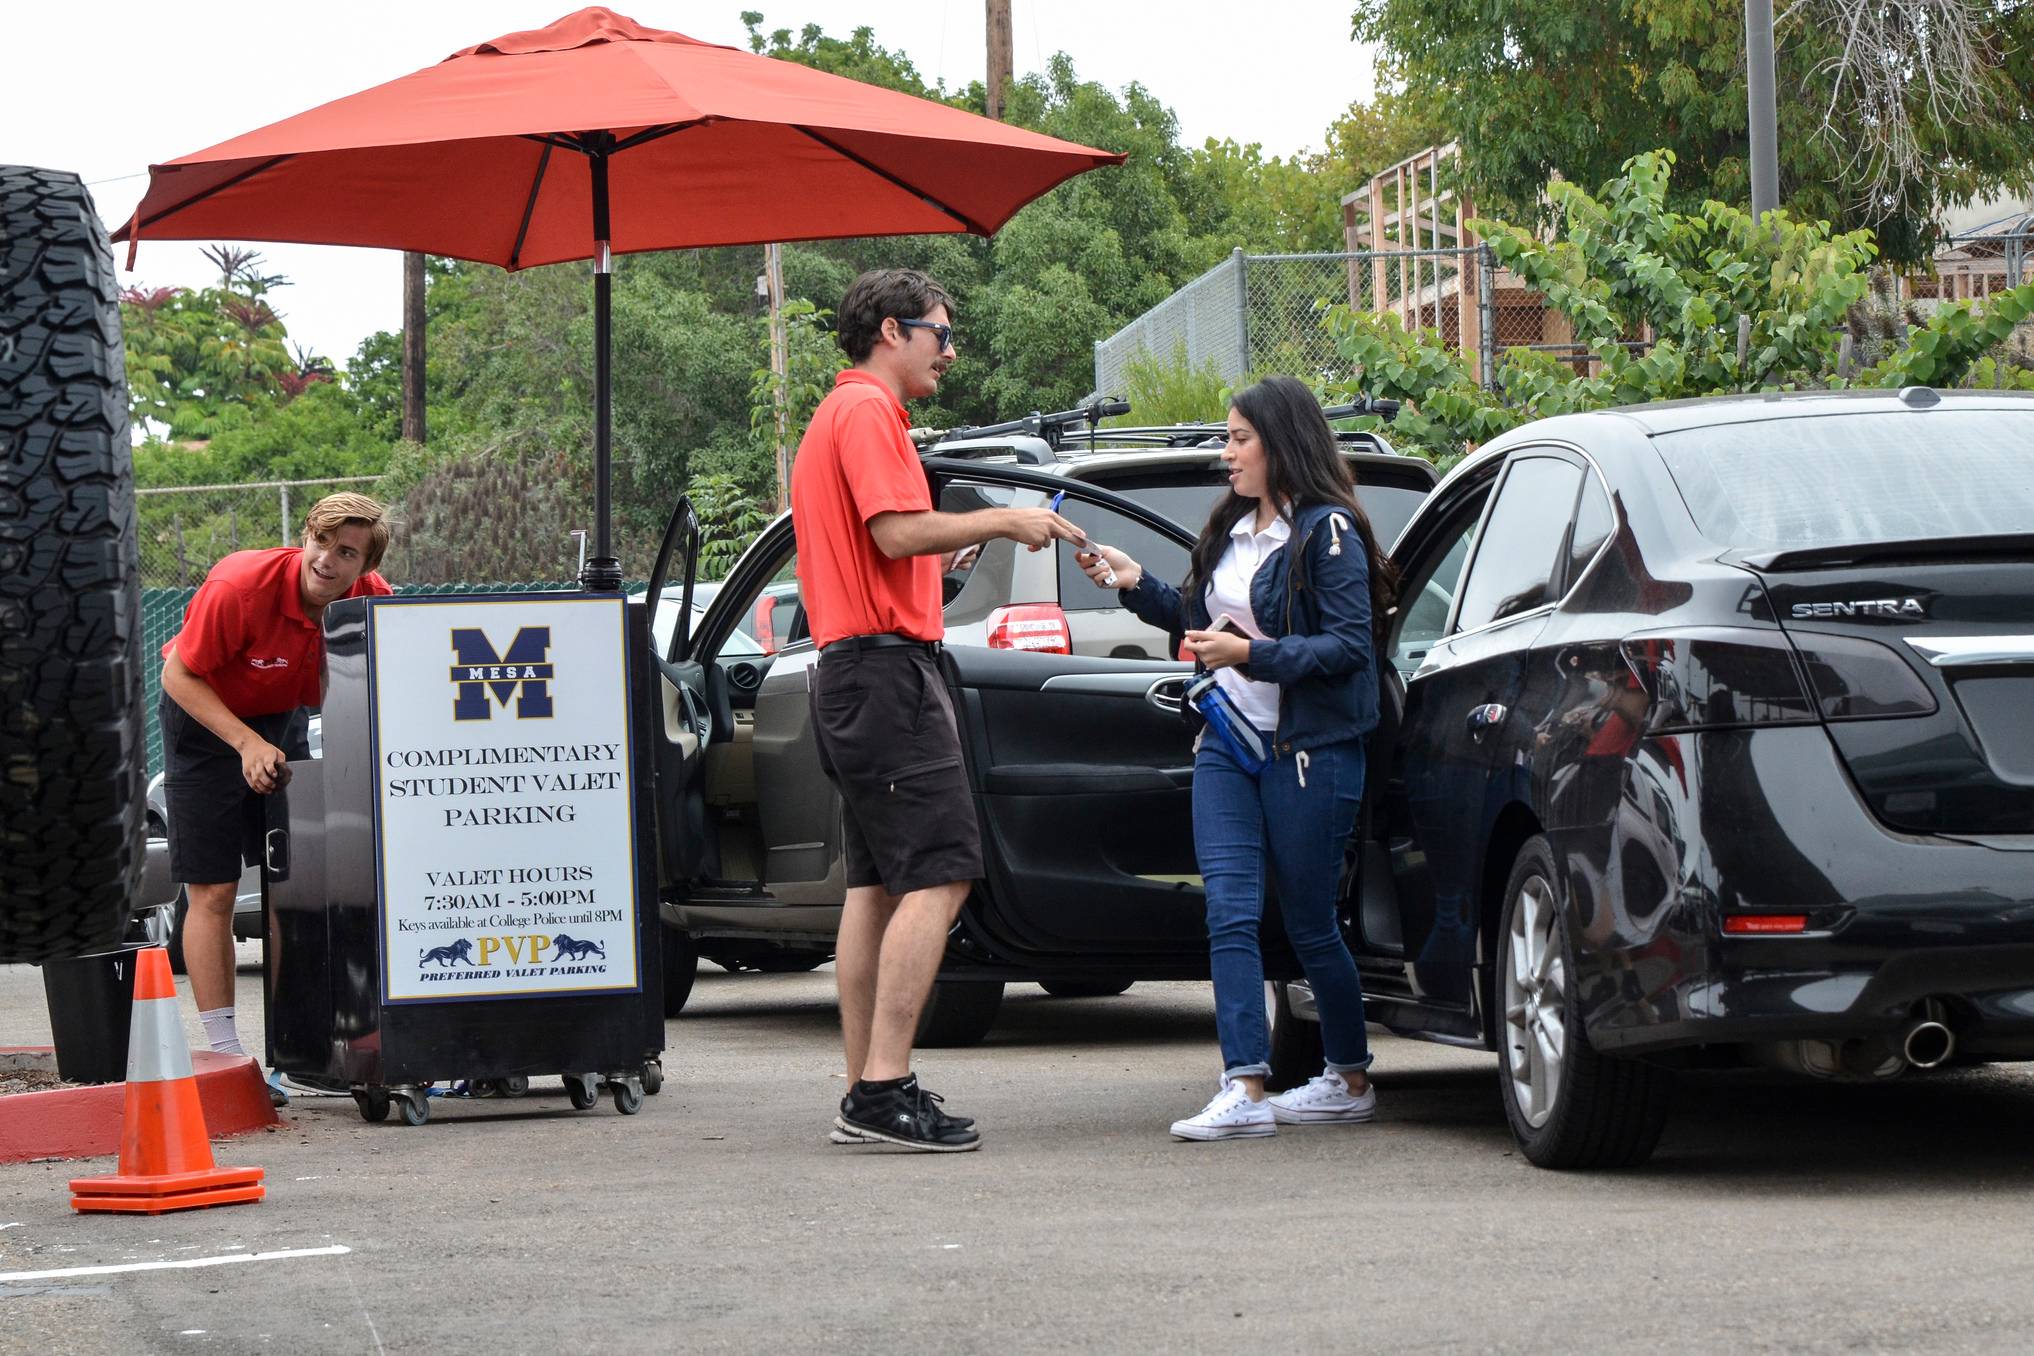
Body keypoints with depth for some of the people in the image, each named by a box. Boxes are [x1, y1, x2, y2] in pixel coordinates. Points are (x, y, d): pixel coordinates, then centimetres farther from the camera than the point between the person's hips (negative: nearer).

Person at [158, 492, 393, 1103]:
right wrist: (246, 743, -28)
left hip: (285, 720, 4)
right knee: (213, 892, -7)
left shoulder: (374, 600, -19)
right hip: (205, 718, -4)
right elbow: (179, 675, -21)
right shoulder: (240, 586, -32)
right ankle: (224, 1054, -4)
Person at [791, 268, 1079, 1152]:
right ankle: (885, 1089, -19)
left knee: (876, 883, 10)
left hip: (848, 672, 11)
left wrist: (946, 554, 21)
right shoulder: (868, 410, -10)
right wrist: (1002, 522, -11)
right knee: (938, 876, -14)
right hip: (887, 665, -11)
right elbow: (897, 529, -20)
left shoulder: (840, 415, 23)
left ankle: (865, 1094, 11)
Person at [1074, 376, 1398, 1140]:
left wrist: (1253, 654, -22)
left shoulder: (1327, 532, -9)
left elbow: (1349, 646, -15)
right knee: (1229, 914, -7)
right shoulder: (1233, 528, 13)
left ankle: (1350, 1078, 20)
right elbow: (1200, 619, 23)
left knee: (1309, 924, 3)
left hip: (1308, 752, -7)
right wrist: (1135, 584, 10)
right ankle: (1246, 1090, -12)